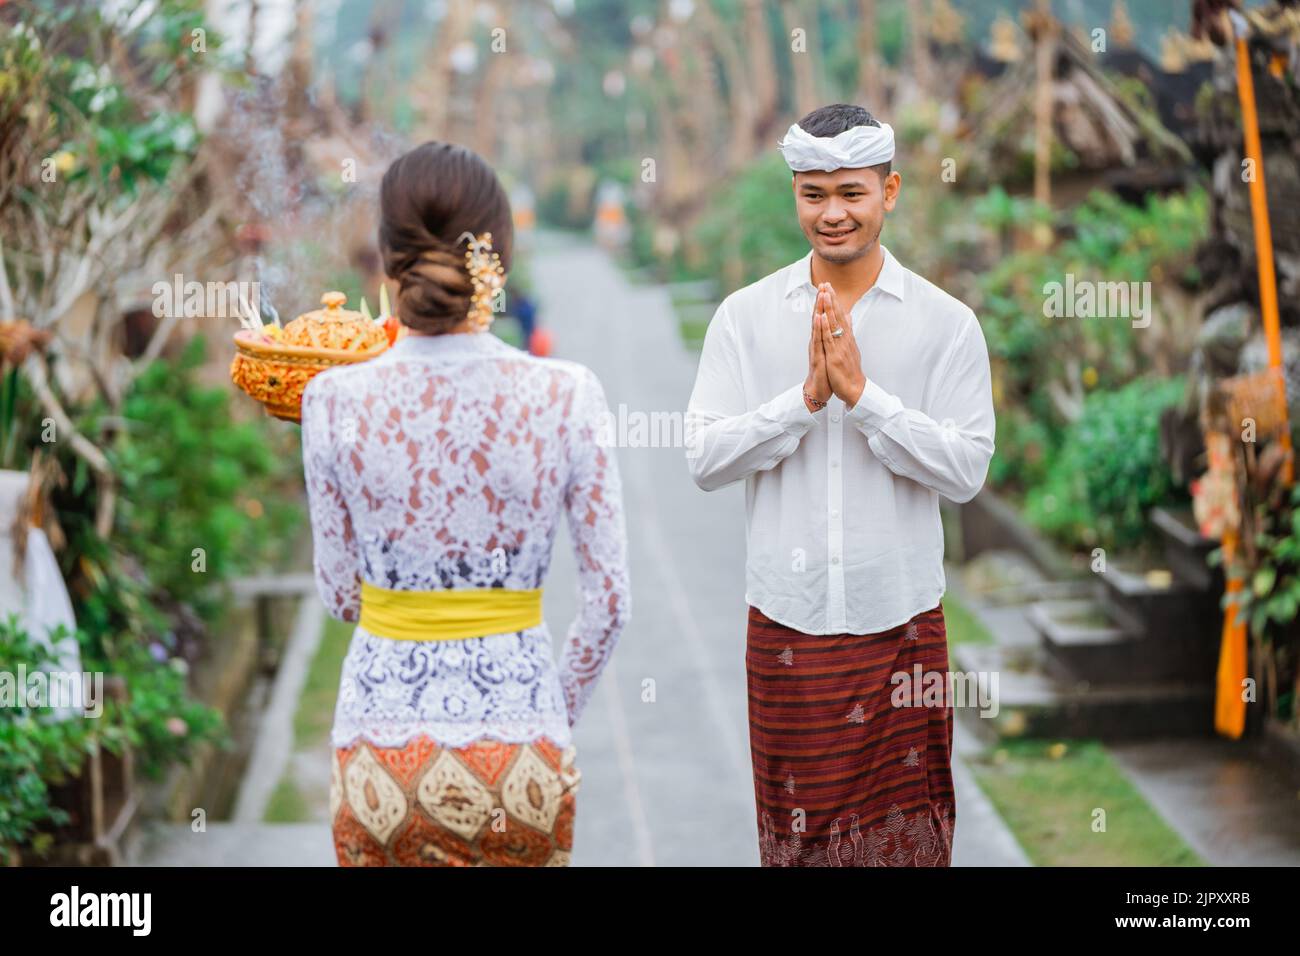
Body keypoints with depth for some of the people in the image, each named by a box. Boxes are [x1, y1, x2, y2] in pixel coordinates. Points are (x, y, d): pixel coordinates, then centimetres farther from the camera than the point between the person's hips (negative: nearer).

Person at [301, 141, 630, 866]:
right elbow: (611, 599, -3)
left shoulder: (336, 401, -8)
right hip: (518, 724, 0)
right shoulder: (567, 396, -9)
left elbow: (339, 594, 3)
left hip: (383, 733, 0)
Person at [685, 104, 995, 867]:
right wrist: (805, 397, -16)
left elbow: (968, 469, -9)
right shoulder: (746, 316, 2)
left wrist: (861, 393, -17)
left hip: (900, 625, -1)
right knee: (793, 830, 8)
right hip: (786, 622, 1)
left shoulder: (946, 323, -1)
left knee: (906, 833, 4)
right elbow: (705, 458, -4)